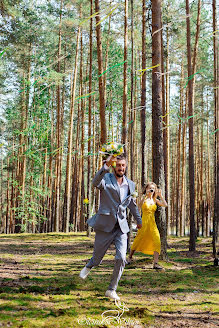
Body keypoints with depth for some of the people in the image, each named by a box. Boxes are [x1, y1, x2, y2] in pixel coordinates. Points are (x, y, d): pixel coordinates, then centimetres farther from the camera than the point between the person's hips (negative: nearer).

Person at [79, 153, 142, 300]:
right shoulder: (106, 178, -6)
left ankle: (112, 289, 7)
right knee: (98, 258, 10)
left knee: (121, 258, -10)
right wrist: (106, 166, -44)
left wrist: (139, 220, 35)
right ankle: (89, 266, 48)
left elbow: (132, 203, 24)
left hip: (121, 227, 3)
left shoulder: (130, 184, 8)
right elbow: (96, 183, -31)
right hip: (105, 226, -3)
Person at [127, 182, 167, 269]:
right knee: (138, 241, 6)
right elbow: (140, 204, -23)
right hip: (144, 222, -3)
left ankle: (155, 263, -11)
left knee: (157, 242, -13)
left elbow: (165, 205, -2)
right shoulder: (144, 198, 0)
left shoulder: (155, 200, 11)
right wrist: (146, 195, -28)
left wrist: (160, 195, -5)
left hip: (152, 223, 3)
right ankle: (130, 257, 31)